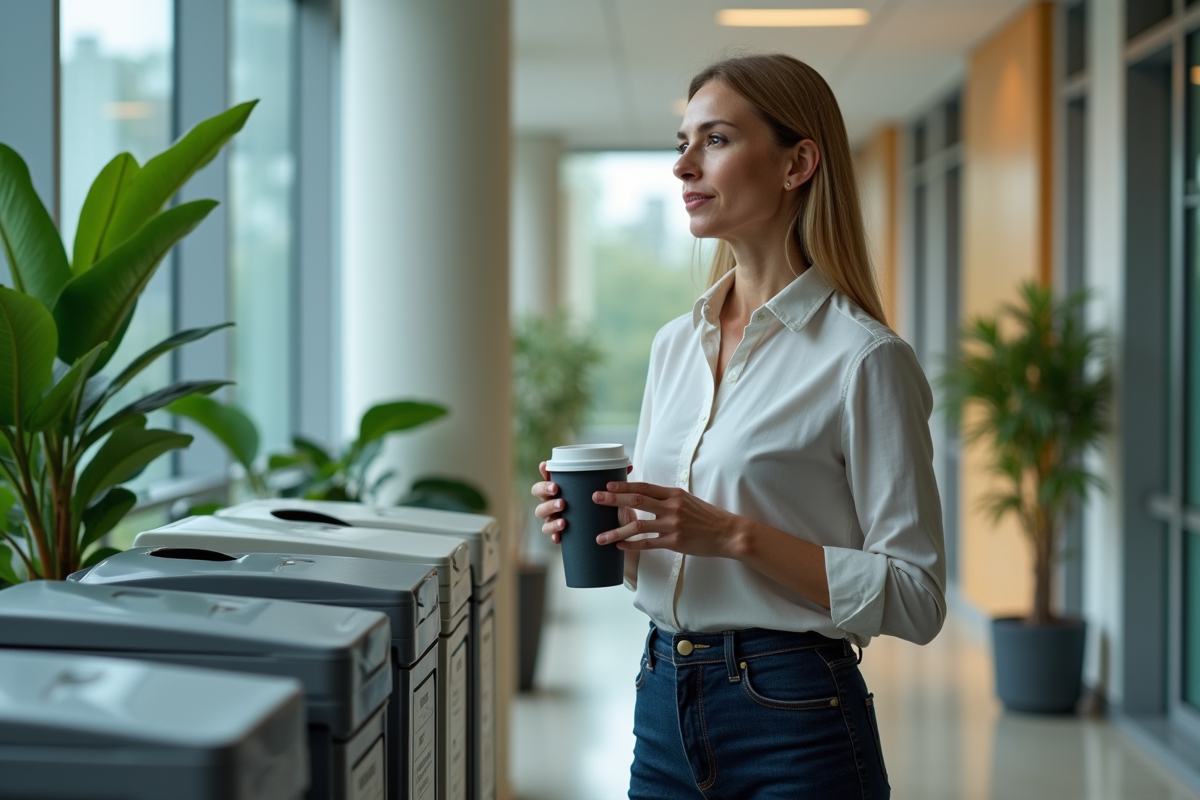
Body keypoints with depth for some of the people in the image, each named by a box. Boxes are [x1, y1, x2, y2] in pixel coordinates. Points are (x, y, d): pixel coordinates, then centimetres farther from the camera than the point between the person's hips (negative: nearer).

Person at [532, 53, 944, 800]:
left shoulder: (862, 358, -12)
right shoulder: (675, 345, 9)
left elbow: (916, 598, -14)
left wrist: (737, 536, -22)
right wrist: (601, 525, -4)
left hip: (794, 722, -6)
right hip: (665, 704, 6)